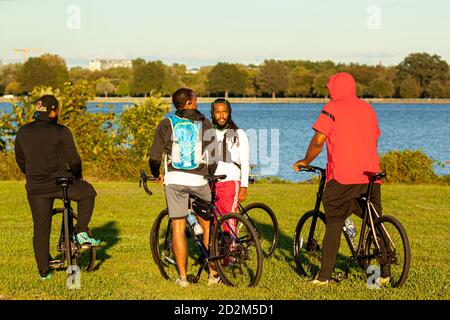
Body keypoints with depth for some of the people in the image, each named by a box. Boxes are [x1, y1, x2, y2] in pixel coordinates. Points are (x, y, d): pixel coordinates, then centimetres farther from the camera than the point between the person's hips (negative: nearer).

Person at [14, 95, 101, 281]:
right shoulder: (61, 132, -8)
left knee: (41, 229, 12)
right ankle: (81, 233, 15)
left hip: (35, 188, 4)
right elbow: (73, 159, -3)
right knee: (87, 192, 23)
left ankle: (43, 271, 18)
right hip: (60, 183, -4)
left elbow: (20, 160, 16)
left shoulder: (23, 132, 6)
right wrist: (77, 176, 16)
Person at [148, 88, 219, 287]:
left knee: (178, 226, 4)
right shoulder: (205, 124, 4)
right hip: (199, 180, 0)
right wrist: (211, 174, 19)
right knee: (207, 226, 12)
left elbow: (154, 156, 0)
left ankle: (182, 276, 3)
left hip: (174, 179, 0)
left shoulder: (166, 124, 3)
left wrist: (156, 174, 19)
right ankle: (213, 273, 14)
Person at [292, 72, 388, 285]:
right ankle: (384, 272, 11)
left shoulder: (332, 108, -2)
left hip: (342, 176, -5)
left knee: (334, 224, 1)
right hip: (370, 175, 5)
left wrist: (306, 161, 8)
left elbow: (318, 141, -8)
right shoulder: (368, 109, 17)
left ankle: (324, 276, 0)